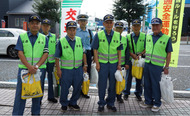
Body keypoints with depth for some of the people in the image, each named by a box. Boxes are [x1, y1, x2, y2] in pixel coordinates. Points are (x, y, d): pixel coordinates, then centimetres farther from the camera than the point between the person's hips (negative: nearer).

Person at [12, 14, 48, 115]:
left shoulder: (44, 38, 7)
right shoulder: (22, 37, 4)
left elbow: (45, 54, -1)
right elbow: (20, 53, -5)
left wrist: (36, 66, -14)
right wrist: (29, 67, -17)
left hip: (39, 69, 1)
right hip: (24, 68, -1)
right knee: (20, 93, 2)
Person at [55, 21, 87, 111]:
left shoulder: (79, 40, 6)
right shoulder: (61, 41, -5)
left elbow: (83, 53, 12)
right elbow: (57, 57, -3)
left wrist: (85, 65, 8)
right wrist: (58, 69, -6)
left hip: (78, 69, 3)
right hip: (66, 69, -3)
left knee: (77, 87, 11)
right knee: (64, 88, 7)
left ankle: (73, 103, 31)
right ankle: (64, 104, 29)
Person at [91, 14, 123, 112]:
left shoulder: (117, 35, 5)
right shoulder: (98, 35, -1)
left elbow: (119, 51, 7)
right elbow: (95, 50, 0)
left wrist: (119, 64, 2)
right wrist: (97, 63, -6)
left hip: (114, 63, 2)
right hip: (102, 63, -2)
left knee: (113, 84, 9)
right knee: (102, 84, 6)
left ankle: (110, 103, 25)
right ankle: (101, 103, 22)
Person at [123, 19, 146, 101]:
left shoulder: (144, 36, 2)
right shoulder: (128, 36, 3)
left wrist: (140, 54, -14)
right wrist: (132, 55, -14)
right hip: (131, 59, 0)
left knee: (139, 78, 8)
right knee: (129, 77, 7)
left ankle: (138, 93, 24)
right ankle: (126, 93, 21)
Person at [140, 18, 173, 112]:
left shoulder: (166, 38, -4)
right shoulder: (148, 37, 9)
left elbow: (168, 54, -3)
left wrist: (166, 67, -5)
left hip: (157, 66, -4)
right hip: (147, 64, 5)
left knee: (156, 85, 4)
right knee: (147, 84, 11)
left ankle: (156, 104, 20)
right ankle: (148, 102, 26)